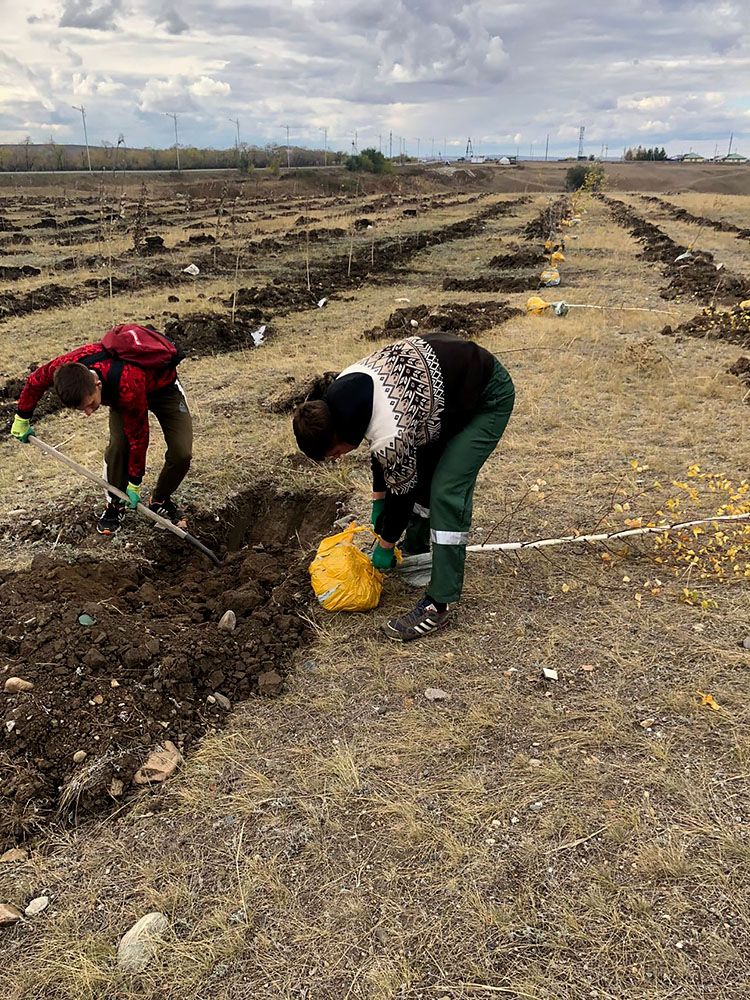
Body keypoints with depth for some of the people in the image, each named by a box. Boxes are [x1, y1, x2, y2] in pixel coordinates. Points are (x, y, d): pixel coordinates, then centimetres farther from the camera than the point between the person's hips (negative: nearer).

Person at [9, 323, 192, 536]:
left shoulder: (128, 387, -46)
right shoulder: (67, 366, -32)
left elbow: (138, 438, -31)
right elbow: (35, 382, -7)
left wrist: (134, 484, -19)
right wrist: (21, 419, 7)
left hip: (162, 387, -4)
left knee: (181, 454, -17)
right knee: (117, 444, -19)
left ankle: (160, 500, 12)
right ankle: (115, 505, 5)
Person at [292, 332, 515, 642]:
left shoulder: (390, 436, -32)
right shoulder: (345, 389, -7)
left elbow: (401, 491, -14)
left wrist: (384, 547, 3)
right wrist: (377, 500, 19)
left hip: (488, 396, -9)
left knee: (447, 492, -15)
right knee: (420, 469, 16)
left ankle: (439, 604, -10)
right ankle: (414, 548, 38)